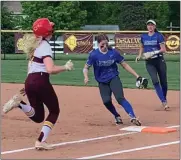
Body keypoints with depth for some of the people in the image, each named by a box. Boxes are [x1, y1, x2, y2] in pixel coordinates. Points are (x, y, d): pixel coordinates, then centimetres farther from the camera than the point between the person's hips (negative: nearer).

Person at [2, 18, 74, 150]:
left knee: (38, 117, 15)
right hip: (41, 81, -8)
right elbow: (50, 69, -22)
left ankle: (19, 103, -10)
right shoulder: (45, 46, -10)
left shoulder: (35, 45, 17)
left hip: (29, 81, 8)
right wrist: (66, 67, -8)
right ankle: (41, 141, -2)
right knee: (54, 111, 10)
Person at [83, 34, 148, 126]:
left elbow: (125, 65, 2)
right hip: (102, 82, 1)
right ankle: (117, 116, 11)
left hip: (114, 79, -1)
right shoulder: (93, 55, -10)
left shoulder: (113, 53, -6)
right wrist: (86, 77, -27)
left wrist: (137, 76, -1)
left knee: (120, 98, -21)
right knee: (106, 101, -16)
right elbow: (86, 68, -4)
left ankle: (133, 117, -30)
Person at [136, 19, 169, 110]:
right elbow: (142, 47, 23)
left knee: (163, 81, 5)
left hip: (159, 61, -1)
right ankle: (163, 102, -19)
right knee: (155, 81, -17)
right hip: (149, 63, 2)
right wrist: (139, 56, 7)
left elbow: (163, 49, -9)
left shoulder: (159, 36, -4)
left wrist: (153, 53, -22)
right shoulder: (143, 36, 7)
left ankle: (164, 99, 28)